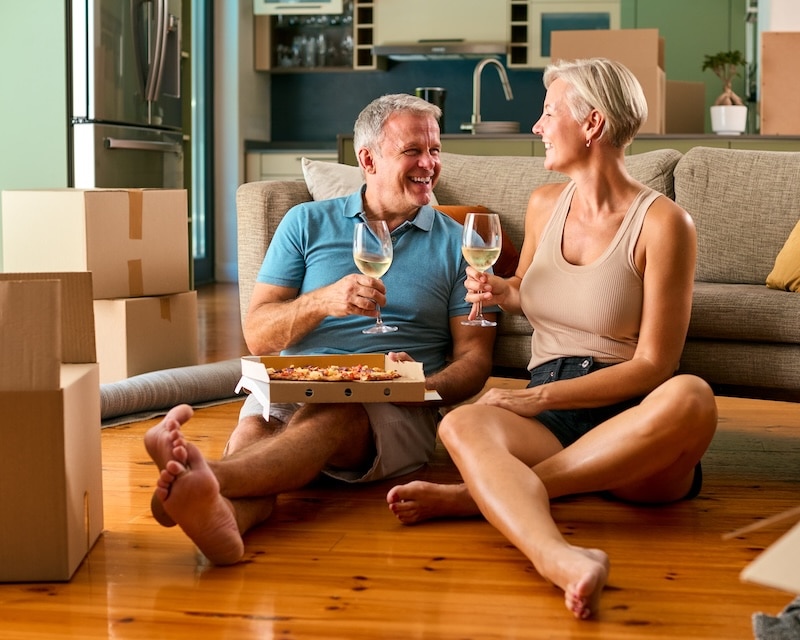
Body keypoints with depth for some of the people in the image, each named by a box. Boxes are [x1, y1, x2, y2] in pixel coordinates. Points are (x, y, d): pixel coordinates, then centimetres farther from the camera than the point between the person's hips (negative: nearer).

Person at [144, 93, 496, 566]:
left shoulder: (457, 244, 16)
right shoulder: (308, 223, 18)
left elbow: (474, 359, 10)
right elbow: (258, 335, 10)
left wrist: (422, 386, -12)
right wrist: (323, 300, -10)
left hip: (397, 411, -2)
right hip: (293, 386, 2)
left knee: (329, 416, -37)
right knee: (254, 430, -34)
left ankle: (204, 479, -64)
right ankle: (222, 515, -68)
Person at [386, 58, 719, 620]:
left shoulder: (663, 223, -3)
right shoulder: (545, 204, 15)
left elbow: (652, 365, -7)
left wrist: (539, 396, -14)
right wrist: (501, 293, 9)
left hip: (632, 430, -3)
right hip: (548, 424, 3)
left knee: (692, 397, -38)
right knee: (462, 423, -30)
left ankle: (481, 494, -31)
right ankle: (563, 562, -59)